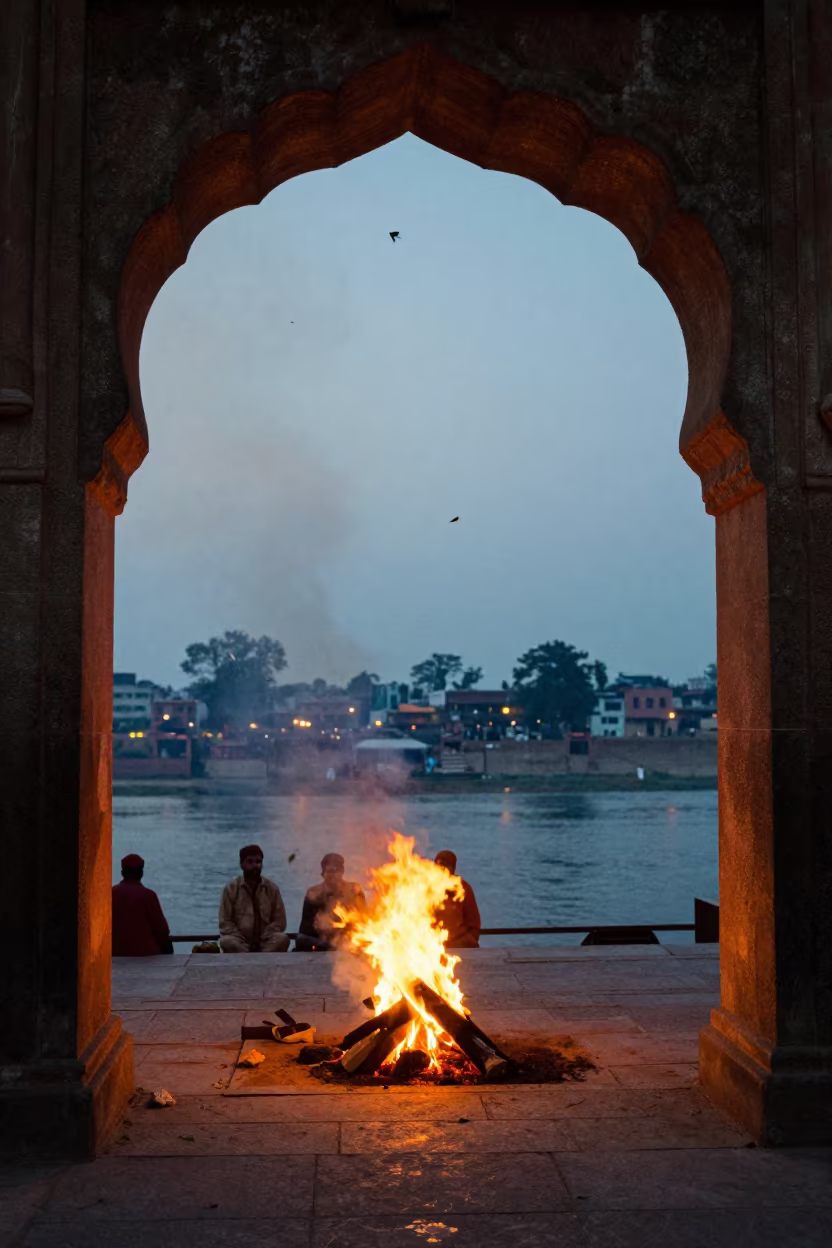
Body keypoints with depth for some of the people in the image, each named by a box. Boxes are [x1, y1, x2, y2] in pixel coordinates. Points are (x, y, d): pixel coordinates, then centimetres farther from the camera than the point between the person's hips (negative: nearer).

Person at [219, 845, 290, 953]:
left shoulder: (272, 888, 6)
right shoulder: (231, 888, 2)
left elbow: (280, 921, 4)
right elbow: (225, 923, -1)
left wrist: (262, 940, -11)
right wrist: (242, 943, -15)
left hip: (266, 943, 1)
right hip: (240, 943, -1)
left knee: (282, 939, -30)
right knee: (227, 942, -34)